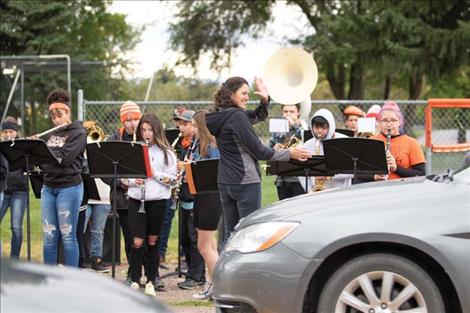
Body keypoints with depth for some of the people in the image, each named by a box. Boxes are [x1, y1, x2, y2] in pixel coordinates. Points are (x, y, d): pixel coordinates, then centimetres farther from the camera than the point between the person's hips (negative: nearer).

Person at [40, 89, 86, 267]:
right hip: (48, 187, 6)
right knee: (49, 237, 5)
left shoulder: (78, 133, -5)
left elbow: (64, 158, -17)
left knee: (68, 236, -3)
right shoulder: (52, 134, 15)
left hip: (69, 187, -6)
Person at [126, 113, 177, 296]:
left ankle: (150, 282, 16)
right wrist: (133, 180, -11)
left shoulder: (166, 153, 3)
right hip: (136, 200, 1)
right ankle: (134, 282, 4)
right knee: (137, 242, -6)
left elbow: (171, 179, 0)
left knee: (152, 241, 7)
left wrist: (155, 174, -15)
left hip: (157, 200, -1)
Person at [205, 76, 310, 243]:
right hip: (246, 182, -9)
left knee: (230, 234, 11)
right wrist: (288, 153, -6)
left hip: (225, 183, 9)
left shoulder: (220, 116, 11)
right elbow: (259, 151, -15)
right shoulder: (236, 116, -16)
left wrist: (265, 100, 6)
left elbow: (257, 116, 24)